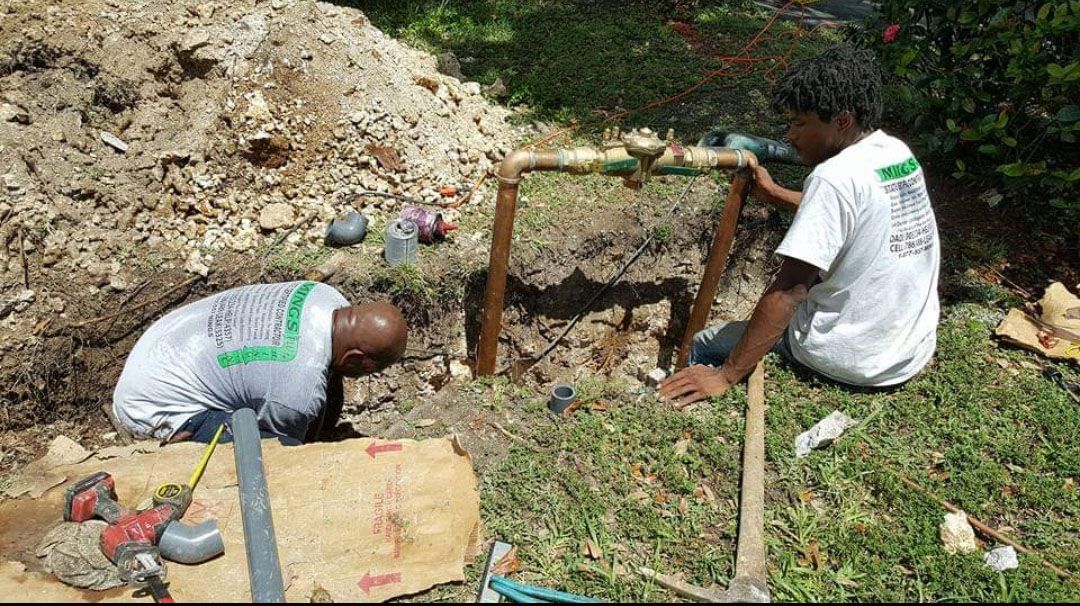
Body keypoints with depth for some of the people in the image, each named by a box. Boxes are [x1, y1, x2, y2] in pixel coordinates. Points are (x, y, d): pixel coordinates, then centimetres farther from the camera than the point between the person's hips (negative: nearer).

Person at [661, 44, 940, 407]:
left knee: (702, 347, 3)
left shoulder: (835, 176, -22)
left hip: (854, 361, -9)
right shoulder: (899, 153, 3)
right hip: (915, 350, 9)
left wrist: (725, 377, -21)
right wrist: (772, 193, 14)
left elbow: (788, 292, -25)